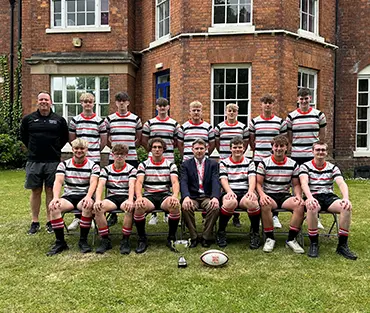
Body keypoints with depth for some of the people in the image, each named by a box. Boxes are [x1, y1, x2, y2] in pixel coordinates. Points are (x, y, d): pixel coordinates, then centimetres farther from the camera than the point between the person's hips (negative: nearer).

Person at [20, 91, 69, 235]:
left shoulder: (59, 120, 4)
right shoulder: (28, 119, 5)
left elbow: (65, 138, 13)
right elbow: (23, 137, 16)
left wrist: (55, 149, 8)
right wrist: (33, 149, 11)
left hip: (53, 162, -1)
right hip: (34, 162, 1)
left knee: (50, 190, 4)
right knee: (35, 191, 7)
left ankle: (50, 221, 14)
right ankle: (35, 222, 17)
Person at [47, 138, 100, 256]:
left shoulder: (93, 166, 4)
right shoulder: (64, 164, 9)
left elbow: (93, 183, -12)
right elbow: (58, 182, -6)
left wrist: (88, 197, -33)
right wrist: (55, 197, -26)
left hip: (85, 196, -2)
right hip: (68, 196, 2)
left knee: (88, 206, -37)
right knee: (53, 206, -29)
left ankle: (83, 241, -20)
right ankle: (60, 242, -18)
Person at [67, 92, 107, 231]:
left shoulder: (100, 121, 3)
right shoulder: (75, 120, 6)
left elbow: (104, 140, 8)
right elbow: (71, 139, 14)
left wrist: (94, 150, 10)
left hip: (94, 159, -1)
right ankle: (77, 217, 13)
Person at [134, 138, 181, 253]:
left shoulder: (171, 165, 10)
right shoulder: (143, 165, 10)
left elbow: (175, 182, -4)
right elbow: (139, 182, -4)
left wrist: (175, 196, -26)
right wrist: (139, 197, -25)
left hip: (165, 195, 0)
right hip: (149, 196, 0)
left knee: (175, 205, -34)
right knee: (138, 206, -34)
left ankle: (171, 238, -13)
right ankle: (142, 239, -13)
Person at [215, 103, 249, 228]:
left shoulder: (243, 127, 6)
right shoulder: (219, 127, 5)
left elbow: (245, 143, 13)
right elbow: (216, 142, 14)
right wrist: (222, 153, 9)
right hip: (223, 161, 0)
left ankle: (236, 217, 9)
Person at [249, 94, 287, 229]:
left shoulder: (280, 121, 6)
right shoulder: (254, 121, 6)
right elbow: (251, 140, 12)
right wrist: (256, 152, 6)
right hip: (259, 159, 0)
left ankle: (275, 216, 11)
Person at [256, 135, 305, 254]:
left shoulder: (293, 164, 9)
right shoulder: (264, 163, 2)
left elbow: (296, 184, 11)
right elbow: (258, 183, -1)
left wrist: (298, 195, -10)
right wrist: (262, 194, -22)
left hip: (285, 195, 2)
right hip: (269, 195, -2)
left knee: (300, 205, -29)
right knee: (265, 205, -37)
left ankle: (291, 239, -15)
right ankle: (270, 238, -18)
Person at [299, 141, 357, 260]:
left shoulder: (333, 168, 12)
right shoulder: (305, 166, 4)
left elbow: (341, 183, -5)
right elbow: (304, 183, -14)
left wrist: (346, 198, -27)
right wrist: (310, 198, -36)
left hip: (329, 196, 3)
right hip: (313, 197, -3)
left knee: (347, 207, -28)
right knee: (312, 208, -39)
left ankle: (342, 245, -17)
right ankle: (313, 243, -21)